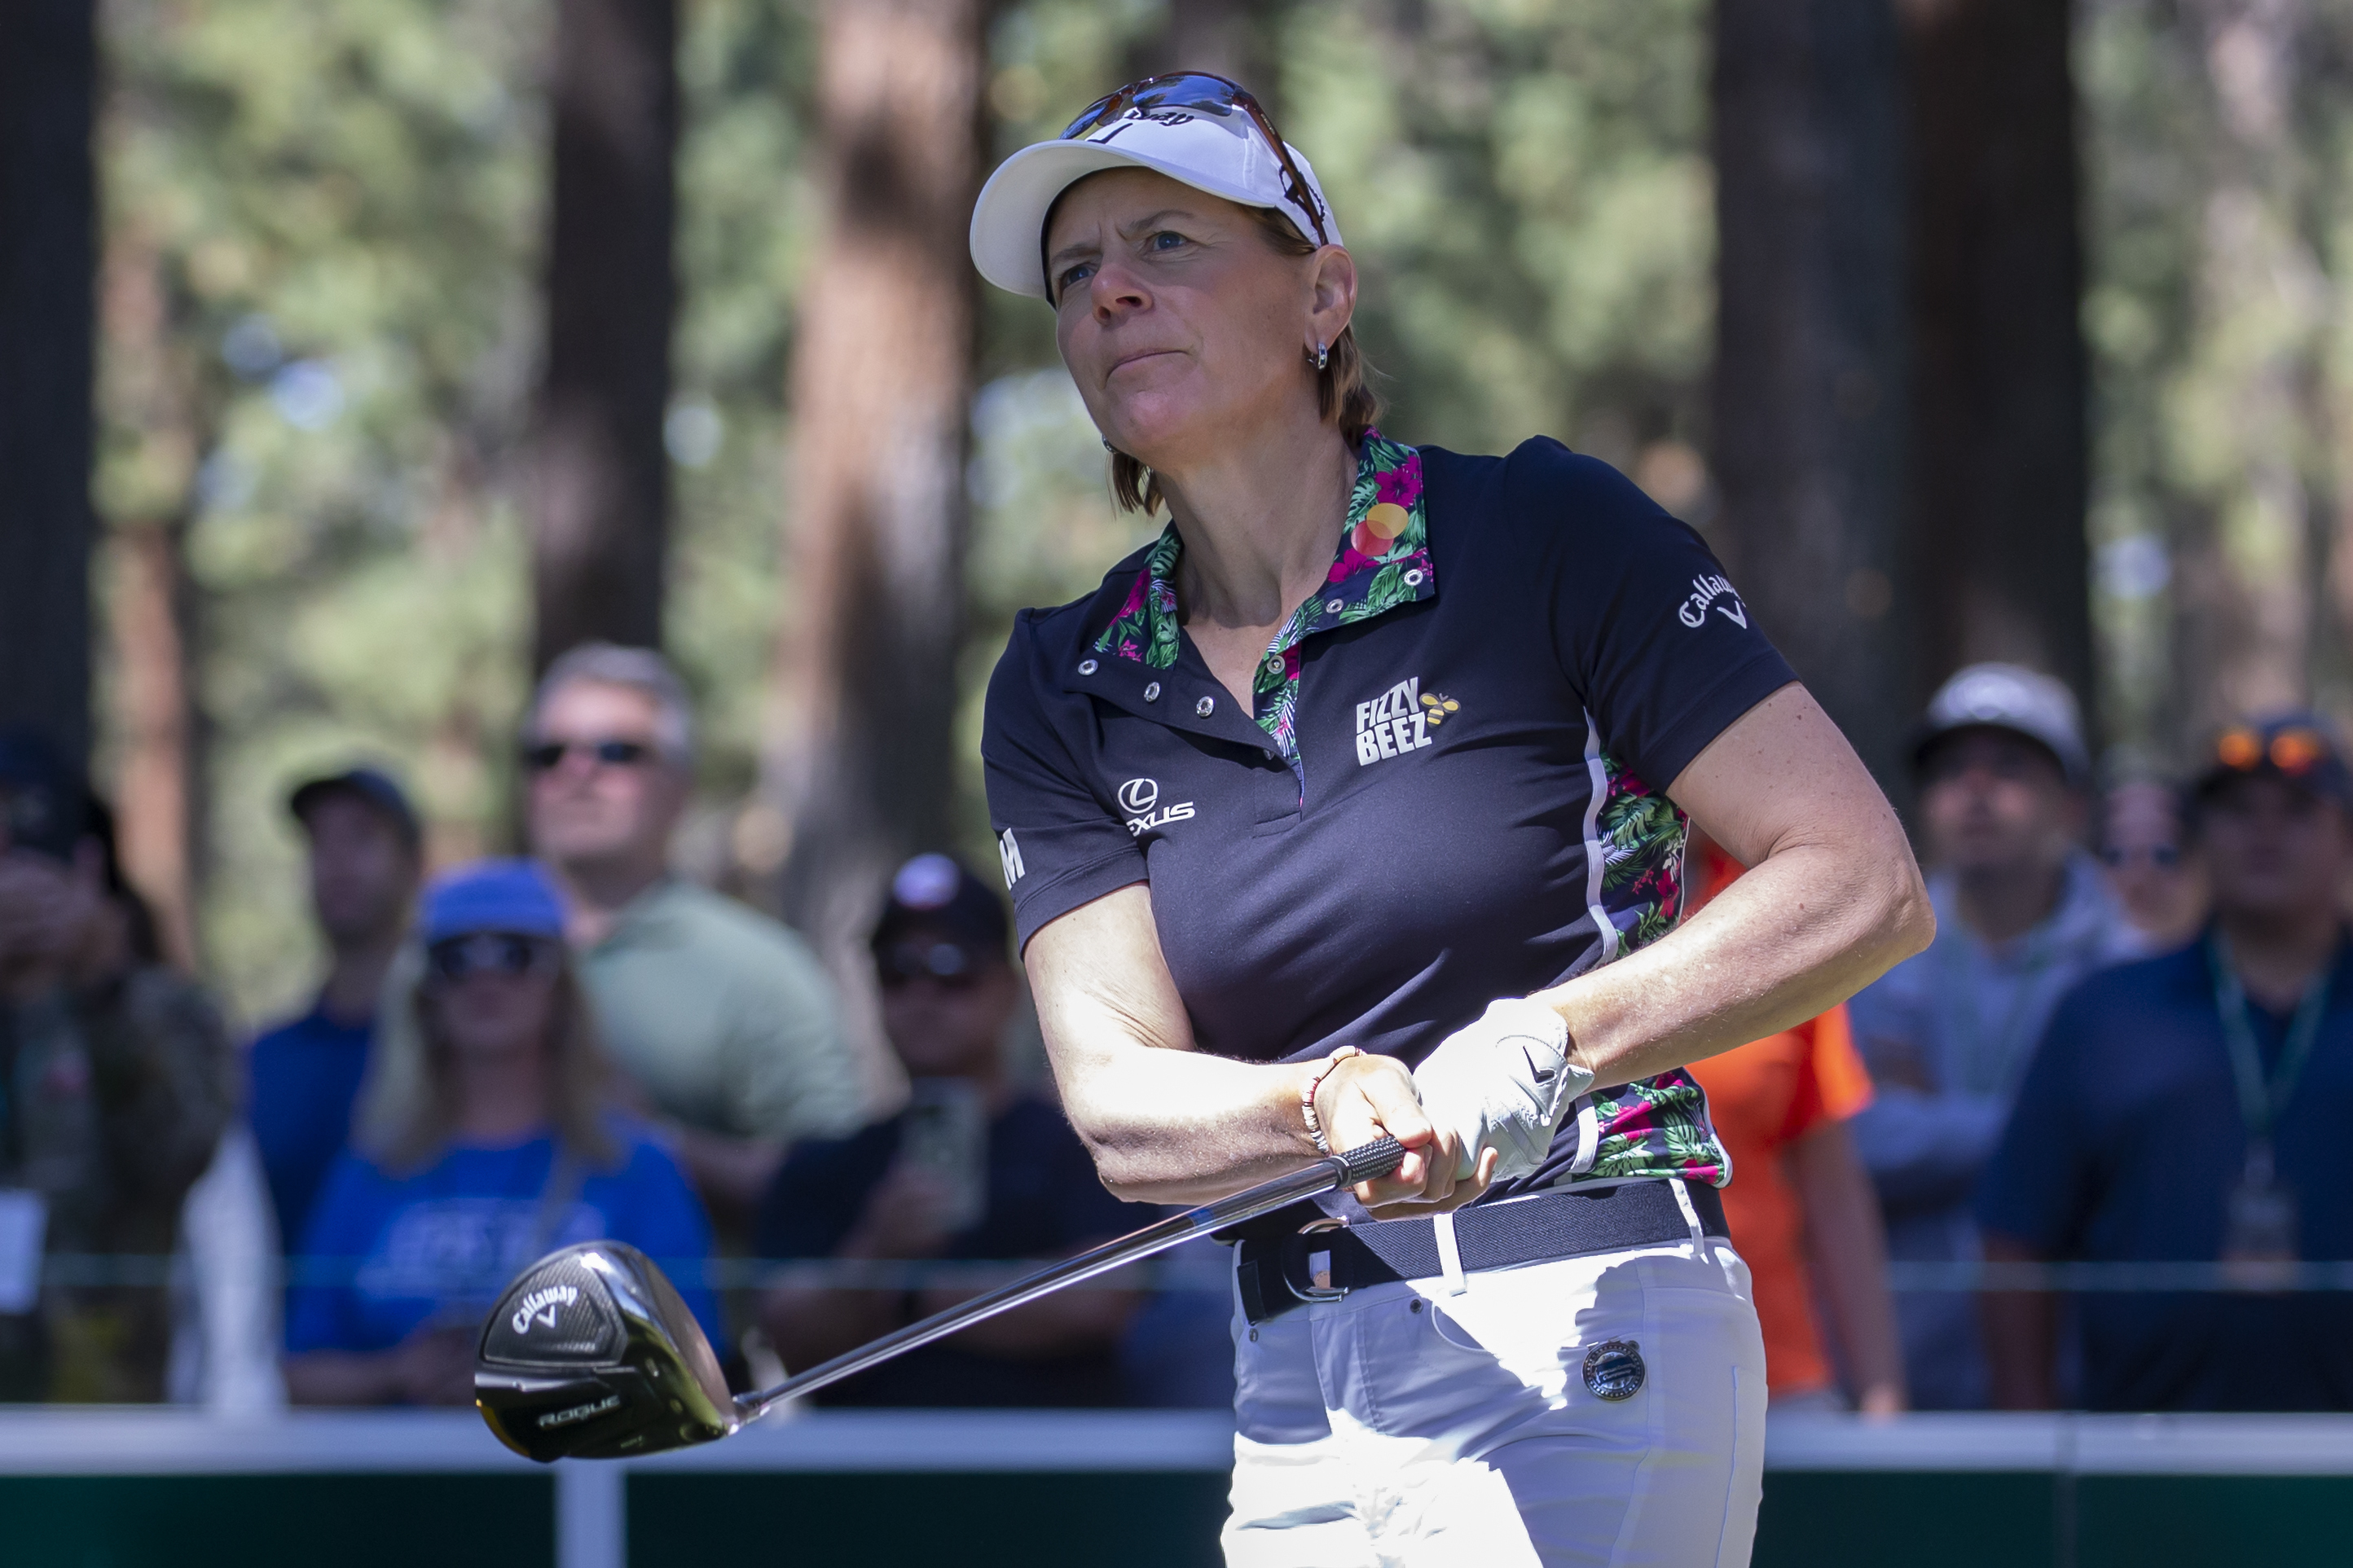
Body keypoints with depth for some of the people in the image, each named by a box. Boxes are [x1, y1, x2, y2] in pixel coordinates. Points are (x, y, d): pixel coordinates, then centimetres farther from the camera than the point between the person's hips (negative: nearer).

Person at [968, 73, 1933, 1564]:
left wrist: (1540, 1044, -19)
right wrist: (1340, 1107, -24)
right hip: (1296, 1403, 5)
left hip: (1580, 1346, -5)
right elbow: (1119, 1101, -3)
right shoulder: (1063, 695, 10)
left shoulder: (1541, 535, -3)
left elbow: (1865, 886, -7)